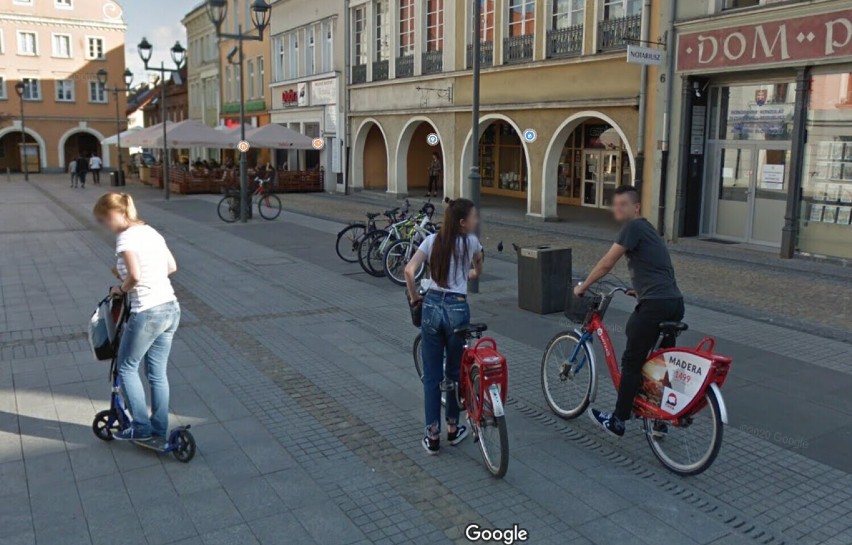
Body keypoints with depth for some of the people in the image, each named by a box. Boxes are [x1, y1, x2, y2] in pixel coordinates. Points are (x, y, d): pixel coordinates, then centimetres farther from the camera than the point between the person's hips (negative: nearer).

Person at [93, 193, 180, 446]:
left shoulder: (126, 237, -12)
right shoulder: (150, 231, 13)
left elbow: (135, 276, -23)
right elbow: (172, 267, 16)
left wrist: (121, 288, -4)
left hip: (148, 313, -8)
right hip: (171, 308, 8)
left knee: (126, 368, 12)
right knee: (158, 373, 16)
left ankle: (142, 427, 17)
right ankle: (159, 432, 23)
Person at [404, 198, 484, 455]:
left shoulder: (432, 240, 5)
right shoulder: (471, 242, 1)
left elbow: (409, 270, -6)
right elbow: (478, 268, 22)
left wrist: (414, 297, 9)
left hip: (432, 306, 2)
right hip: (457, 309, -2)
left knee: (431, 375, 9)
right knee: (455, 373, 17)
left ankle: (433, 436, 13)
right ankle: (453, 429, 30)